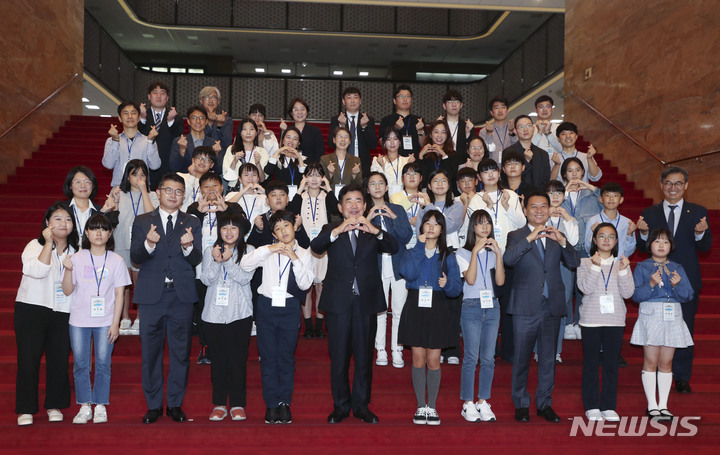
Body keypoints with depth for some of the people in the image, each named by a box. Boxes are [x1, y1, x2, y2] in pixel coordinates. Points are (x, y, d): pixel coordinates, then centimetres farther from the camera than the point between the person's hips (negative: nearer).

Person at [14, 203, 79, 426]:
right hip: (31, 309, -3)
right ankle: (26, 409, 10)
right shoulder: (35, 246, 1)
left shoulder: (75, 252, 12)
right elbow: (38, 270, -19)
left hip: (62, 313, 3)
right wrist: (48, 243, -19)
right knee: (28, 359, -2)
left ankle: (55, 405, 18)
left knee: (59, 360, 3)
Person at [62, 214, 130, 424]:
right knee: (80, 364, 6)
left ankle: (101, 406, 14)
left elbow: (119, 294, 0)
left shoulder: (116, 261, 0)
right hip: (79, 321, 1)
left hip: (105, 322, -1)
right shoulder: (77, 258, 1)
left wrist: (115, 323, -5)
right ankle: (85, 407, 17)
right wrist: (68, 270, -15)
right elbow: (67, 291, 2)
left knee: (103, 363, 2)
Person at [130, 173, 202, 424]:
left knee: (181, 352, 6)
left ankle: (175, 404, 18)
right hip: (151, 295, 0)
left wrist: (188, 246, -25)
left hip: (182, 295, 0)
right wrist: (148, 244, -24)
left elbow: (196, 260, -4)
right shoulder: (142, 222, 6)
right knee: (151, 352, 7)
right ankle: (153, 405, 19)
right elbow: (135, 258, -4)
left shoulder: (192, 223, 7)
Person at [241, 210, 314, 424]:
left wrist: (295, 258, -14)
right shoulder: (268, 251, 8)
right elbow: (245, 264, -7)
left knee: (287, 357, 3)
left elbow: (305, 284, -6)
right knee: (268, 356, 4)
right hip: (267, 305, 1)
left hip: (290, 307, -1)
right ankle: (271, 404, 13)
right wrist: (268, 250, -14)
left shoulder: (304, 254, 5)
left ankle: (285, 403, 15)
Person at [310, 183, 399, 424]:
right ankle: (341, 405, 21)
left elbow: (394, 248, -10)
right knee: (338, 357, 7)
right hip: (338, 302, -1)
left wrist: (374, 230, -26)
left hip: (366, 302, 1)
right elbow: (315, 247, -14)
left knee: (364, 356, 9)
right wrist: (338, 231, -30)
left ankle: (361, 405, 22)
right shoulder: (331, 230, 6)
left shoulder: (373, 233, 9)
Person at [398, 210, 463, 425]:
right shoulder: (413, 251, 6)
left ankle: (432, 407, 15)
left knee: (433, 361, 2)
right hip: (415, 309, 1)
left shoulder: (448, 256, 5)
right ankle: (421, 407, 15)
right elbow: (408, 274, -16)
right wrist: (419, 247, -14)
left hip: (438, 311, 0)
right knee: (418, 359, 4)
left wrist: (448, 284, -23)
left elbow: (457, 288, -1)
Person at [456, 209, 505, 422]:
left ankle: (483, 402, 13)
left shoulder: (495, 251, 11)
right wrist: (475, 251, -15)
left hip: (492, 307, 3)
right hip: (472, 307, -3)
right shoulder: (464, 252, 2)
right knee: (471, 358, -4)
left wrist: (498, 253, -10)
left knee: (488, 358, 4)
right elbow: (470, 279, -13)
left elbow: (500, 281, -2)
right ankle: (468, 404, 5)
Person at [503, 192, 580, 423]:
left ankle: (544, 404, 23)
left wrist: (562, 242, -14)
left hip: (552, 307, 3)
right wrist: (529, 238, -26)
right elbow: (508, 259, -17)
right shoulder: (517, 236, 2)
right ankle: (521, 405, 17)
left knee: (548, 358, 11)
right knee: (521, 358, 4)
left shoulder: (557, 237, 12)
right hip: (525, 307, -3)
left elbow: (575, 263, 1)